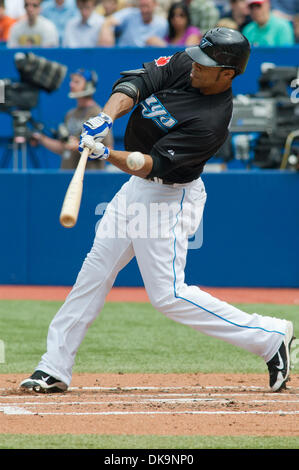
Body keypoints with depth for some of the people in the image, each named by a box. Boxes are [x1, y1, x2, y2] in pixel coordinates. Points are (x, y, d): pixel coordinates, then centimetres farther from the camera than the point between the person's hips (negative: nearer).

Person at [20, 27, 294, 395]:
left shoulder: (211, 121, -28)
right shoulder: (184, 67, -7)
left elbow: (153, 165, -30)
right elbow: (135, 83, -14)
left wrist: (107, 155, -43)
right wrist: (106, 117, -32)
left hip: (169, 198, -8)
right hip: (137, 186, 9)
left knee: (168, 295, -9)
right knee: (95, 271, 9)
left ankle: (270, 337, -2)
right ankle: (54, 368, 16)